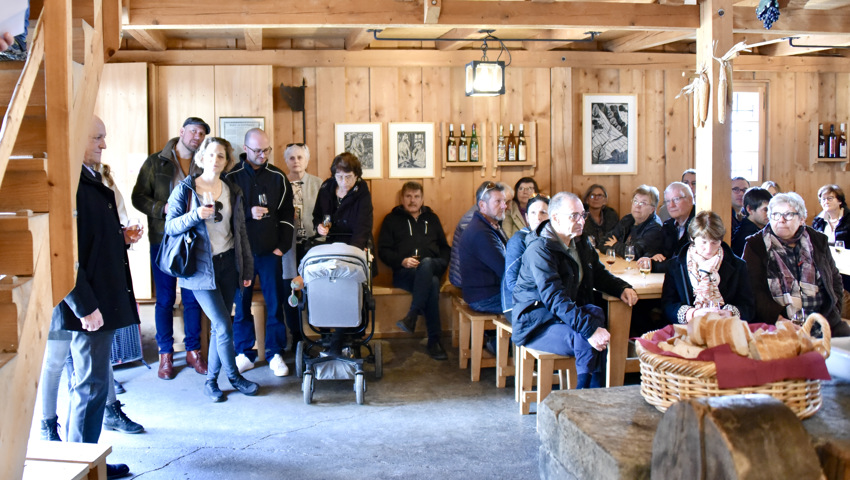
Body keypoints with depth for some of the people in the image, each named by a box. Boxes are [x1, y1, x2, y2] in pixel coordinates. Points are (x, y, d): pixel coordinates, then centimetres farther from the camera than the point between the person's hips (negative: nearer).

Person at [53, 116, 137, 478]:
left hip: (102, 299, 10)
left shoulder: (91, 180, 15)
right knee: (91, 385, 0)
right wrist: (85, 306, -22)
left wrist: (121, 238, 7)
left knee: (92, 383, 17)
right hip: (88, 304, -10)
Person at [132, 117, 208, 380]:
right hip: (163, 240, -2)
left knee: (192, 298, 8)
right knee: (165, 299, 5)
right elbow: (138, 197, 0)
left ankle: (193, 351, 20)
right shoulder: (155, 163, 2)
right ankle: (165, 355, 16)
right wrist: (163, 208, -16)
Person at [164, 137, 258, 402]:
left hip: (227, 265, 4)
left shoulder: (233, 191, 9)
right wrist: (195, 215, -24)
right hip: (201, 268, -4)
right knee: (223, 325, -8)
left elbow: (240, 231, 12)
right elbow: (170, 226, -6)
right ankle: (234, 376, 10)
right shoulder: (185, 188, -3)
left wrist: (247, 268, 10)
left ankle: (211, 380, 19)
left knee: (218, 326, 7)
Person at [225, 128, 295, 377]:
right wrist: (248, 213, -18)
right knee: (241, 304, 6)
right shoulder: (231, 176, -1)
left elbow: (287, 214, 7)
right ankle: (244, 354, 18)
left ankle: (275, 354, 13)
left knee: (275, 303, 3)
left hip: (270, 252, 1)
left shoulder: (278, 177, 5)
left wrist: (282, 246, 0)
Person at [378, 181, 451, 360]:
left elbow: (444, 247, 26)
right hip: (404, 273, -2)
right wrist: (402, 261, -10)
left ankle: (411, 316, -42)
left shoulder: (432, 218, 27)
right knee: (432, 283, -37)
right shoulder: (392, 219, 18)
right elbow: (383, 250, 9)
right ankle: (433, 340, -39)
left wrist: (441, 264, 3)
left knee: (426, 264, -39)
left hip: (432, 268, 2)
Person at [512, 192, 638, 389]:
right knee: (586, 341, -31)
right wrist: (590, 329, -39)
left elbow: (600, 275, 25)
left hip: (567, 313, 8)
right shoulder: (539, 249, -19)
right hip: (536, 323, -8)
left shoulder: (581, 243, 10)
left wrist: (622, 288, 2)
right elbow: (555, 299, -29)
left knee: (595, 313, -23)